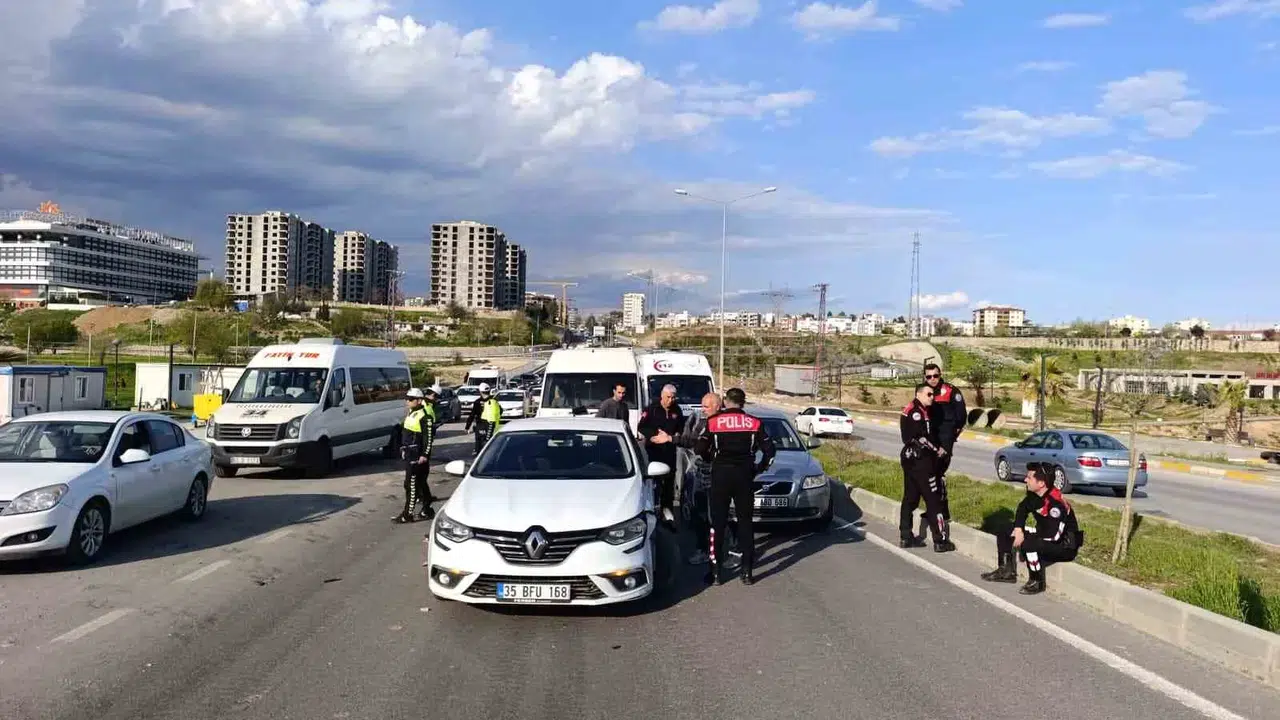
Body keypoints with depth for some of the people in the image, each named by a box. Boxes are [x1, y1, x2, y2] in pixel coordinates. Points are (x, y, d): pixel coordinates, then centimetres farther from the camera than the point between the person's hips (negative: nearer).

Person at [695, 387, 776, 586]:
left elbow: (700, 449, -4)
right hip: (745, 475, 1)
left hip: (721, 475, -1)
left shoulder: (713, 422, -1)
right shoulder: (754, 423, 1)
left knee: (718, 523, 5)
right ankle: (747, 571, 8)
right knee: (745, 523, 10)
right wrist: (759, 468, 14)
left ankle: (715, 572, 5)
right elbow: (770, 450, 0)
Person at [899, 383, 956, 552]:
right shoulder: (916, 411, -16)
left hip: (910, 458, 11)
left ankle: (906, 537, 16)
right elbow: (921, 438, -20)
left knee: (910, 497, 12)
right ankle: (940, 540, -4)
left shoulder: (917, 411, 17)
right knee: (933, 499, -6)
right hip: (920, 460, -11)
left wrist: (934, 449, 8)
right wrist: (936, 449, -8)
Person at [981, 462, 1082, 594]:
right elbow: (1022, 508, 12)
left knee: (1029, 544, -36)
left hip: (1065, 545, -9)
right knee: (1004, 534, 8)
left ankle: (1037, 582, -14)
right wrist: (1018, 529, -8)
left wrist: (1024, 533, -20)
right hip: (1045, 537, 9)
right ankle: (1007, 571, 15)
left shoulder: (1056, 503, -32)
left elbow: (1053, 535, -35)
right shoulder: (1034, 495, -5)